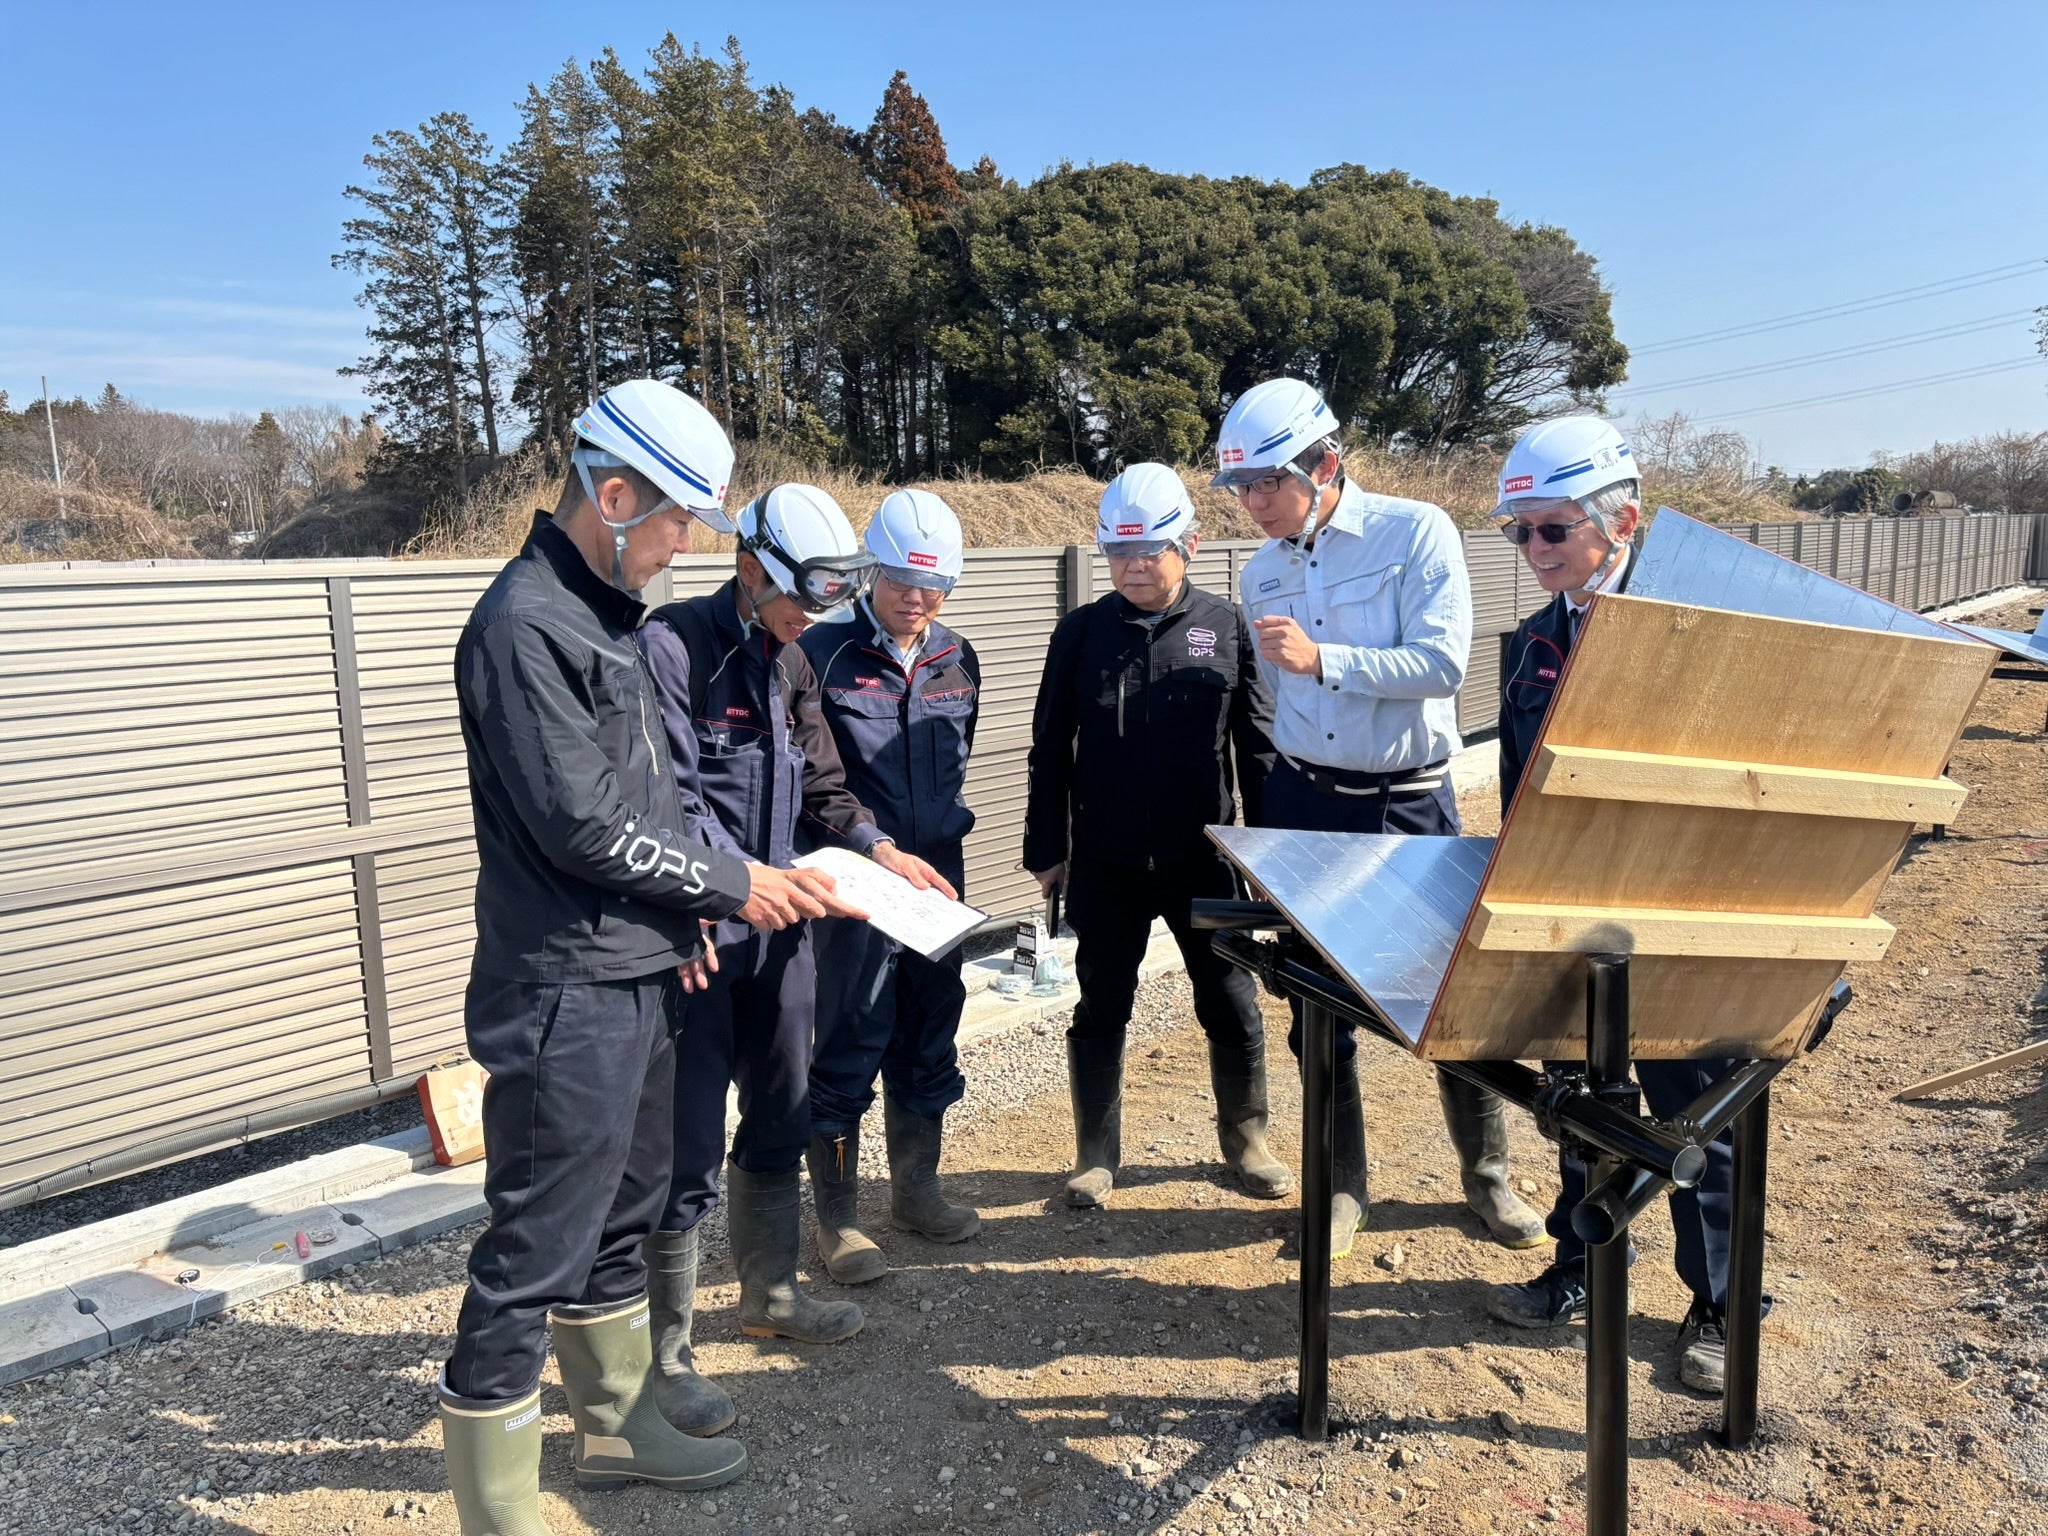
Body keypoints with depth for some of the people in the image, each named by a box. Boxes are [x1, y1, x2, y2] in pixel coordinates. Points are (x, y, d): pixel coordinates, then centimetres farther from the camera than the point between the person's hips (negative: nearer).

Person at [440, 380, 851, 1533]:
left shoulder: (606, 614, 12)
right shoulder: (525, 627, -18)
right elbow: (583, 827, -21)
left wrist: (676, 906, 6)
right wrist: (729, 884, -10)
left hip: (635, 978, 10)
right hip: (565, 999, -10)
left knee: (621, 1219, 22)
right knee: (533, 1258, 2)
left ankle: (620, 1428, 40)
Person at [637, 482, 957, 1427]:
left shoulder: (790, 662, 12)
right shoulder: (674, 646, -15)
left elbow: (821, 787, 16)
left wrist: (879, 848, 0)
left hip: (776, 930, 8)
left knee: (780, 1124, 20)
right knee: (688, 1153, 0)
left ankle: (769, 1295, 41)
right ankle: (664, 1351, 18)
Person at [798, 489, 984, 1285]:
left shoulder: (957, 660, 9)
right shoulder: (824, 653, -10)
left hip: (938, 875, 6)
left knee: (930, 1039, 15)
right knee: (848, 1046, 1)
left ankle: (916, 1189, 32)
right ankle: (836, 1218, 15)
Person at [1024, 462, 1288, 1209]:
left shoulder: (1226, 627, -1)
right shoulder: (1082, 631, 1)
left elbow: (1258, 745, 3)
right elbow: (1050, 750, 5)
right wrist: (1046, 849, 3)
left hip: (1206, 857, 0)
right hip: (1105, 861, 1)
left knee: (1232, 1006, 10)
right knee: (1100, 1008, 10)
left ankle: (1245, 1140, 31)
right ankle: (1096, 1154, 26)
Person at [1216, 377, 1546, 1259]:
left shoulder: (1416, 532, -9)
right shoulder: (1260, 574, 6)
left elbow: (1443, 662, -20)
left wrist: (1321, 658, -26)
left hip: (1409, 803, -4)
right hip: (1303, 802, 4)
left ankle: (1486, 1178, 28)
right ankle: (1344, 1186, 26)